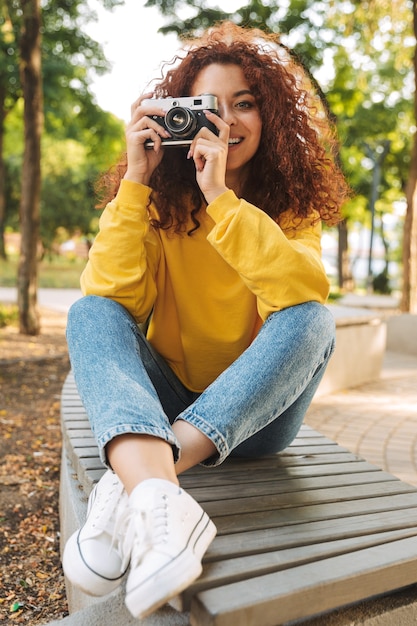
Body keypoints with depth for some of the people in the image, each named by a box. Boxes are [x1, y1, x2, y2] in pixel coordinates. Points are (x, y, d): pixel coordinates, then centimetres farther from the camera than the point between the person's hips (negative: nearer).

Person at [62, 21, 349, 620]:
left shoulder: (290, 203, -3)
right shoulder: (158, 197, -2)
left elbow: (308, 292, -25)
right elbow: (110, 299, -18)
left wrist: (221, 196, -26)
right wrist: (136, 180, -19)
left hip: (252, 414, 0)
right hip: (160, 407, 1)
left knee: (312, 322, -26)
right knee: (88, 314, -21)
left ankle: (130, 486, -37)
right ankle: (157, 498, -47)